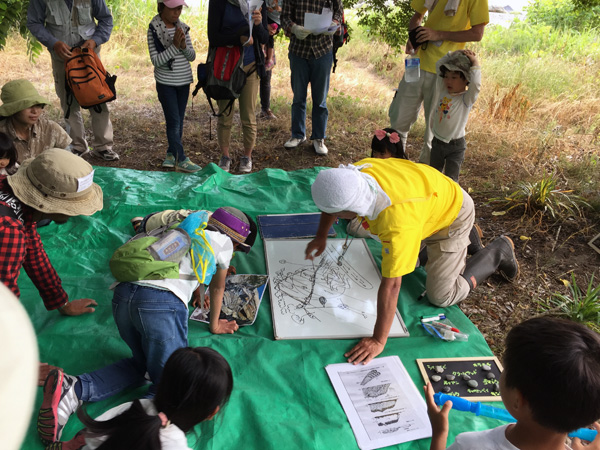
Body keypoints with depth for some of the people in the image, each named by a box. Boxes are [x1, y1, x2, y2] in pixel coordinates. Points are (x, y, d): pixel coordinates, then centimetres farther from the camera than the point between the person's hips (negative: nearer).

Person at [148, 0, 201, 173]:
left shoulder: (183, 28, 5)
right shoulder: (154, 29, -9)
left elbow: (192, 56, 5)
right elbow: (156, 60, -14)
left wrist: (184, 46, -15)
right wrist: (174, 46, -22)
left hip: (184, 81, 5)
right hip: (166, 83, -5)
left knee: (179, 121, 9)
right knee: (174, 121, -6)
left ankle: (171, 153, 23)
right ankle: (180, 160, -1)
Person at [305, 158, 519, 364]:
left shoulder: (399, 222, -47)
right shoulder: (356, 172, -27)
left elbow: (391, 284, -42)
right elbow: (332, 198, -3)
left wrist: (378, 341, -35)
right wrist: (321, 237, 0)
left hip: (452, 213, -7)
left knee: (441, 296, -5)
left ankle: (498, 251, 15)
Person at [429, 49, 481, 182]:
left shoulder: (466, 99, -15)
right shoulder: (443, 91, 0)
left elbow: (476, 84, -37)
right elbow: (439, 64, 5)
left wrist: (475, 63, -27)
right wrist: (454, 54, -5)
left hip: (455, 146, -6)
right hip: (437, 142, 6)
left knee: (450, 179, -2)